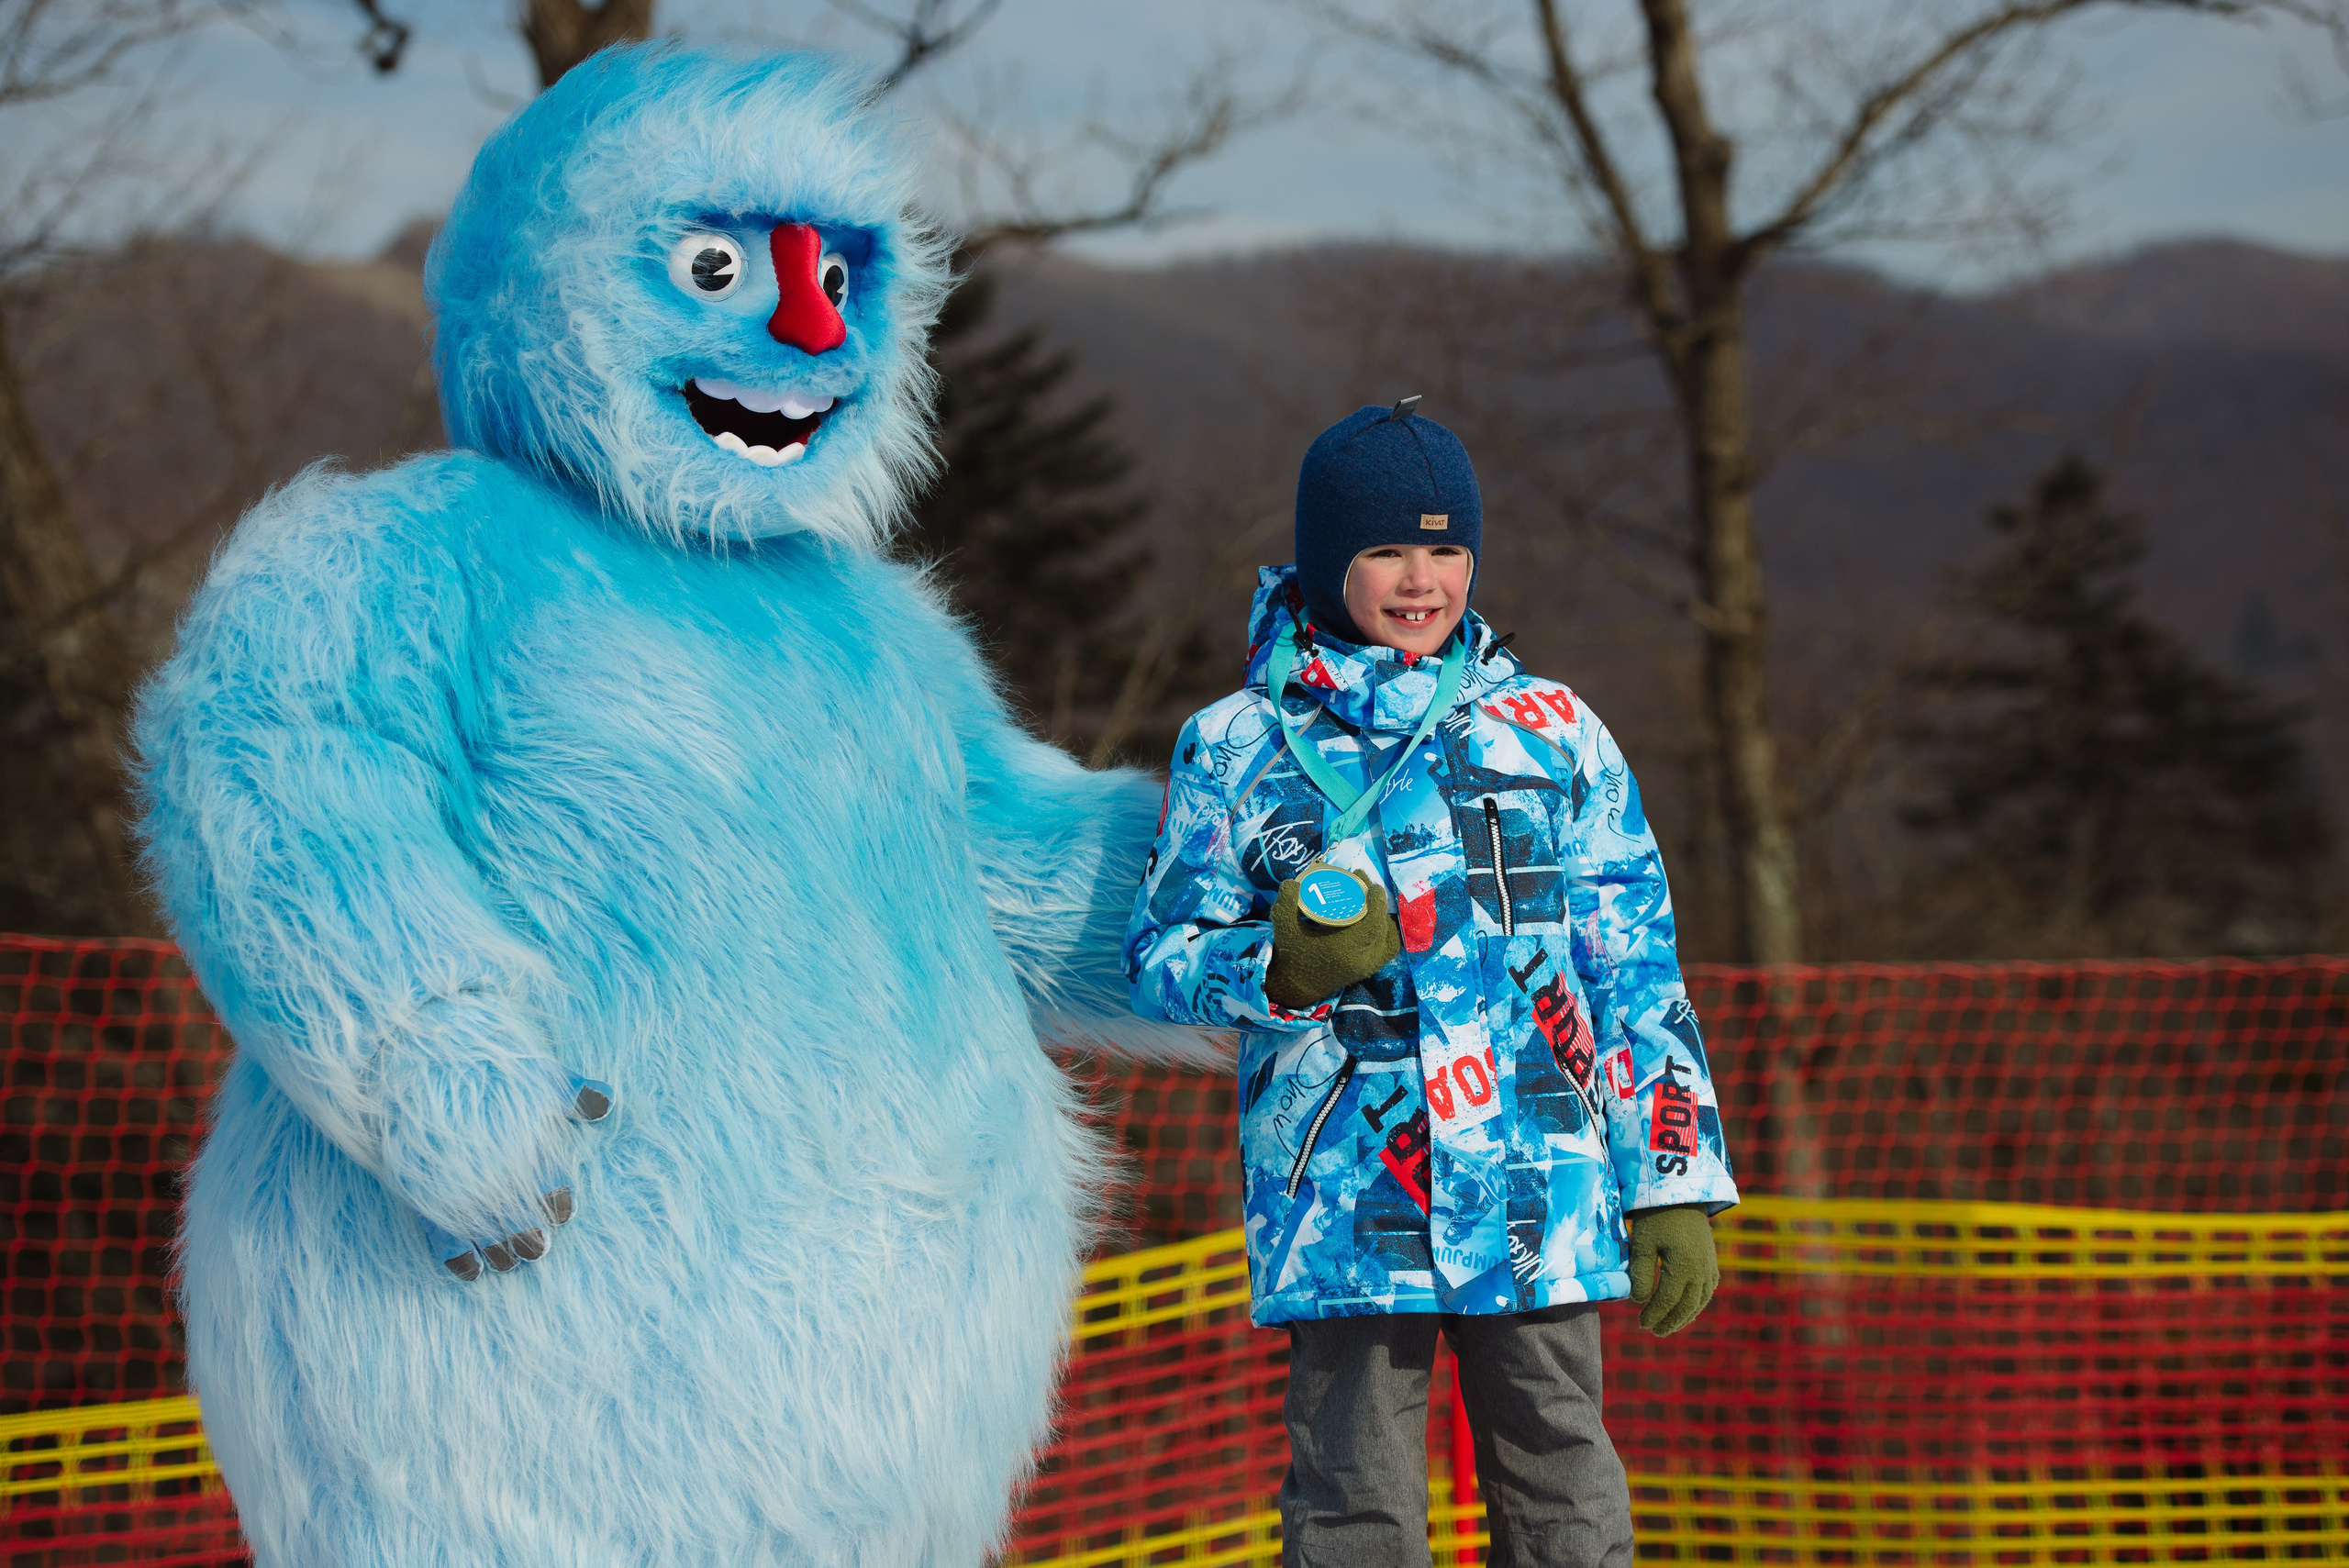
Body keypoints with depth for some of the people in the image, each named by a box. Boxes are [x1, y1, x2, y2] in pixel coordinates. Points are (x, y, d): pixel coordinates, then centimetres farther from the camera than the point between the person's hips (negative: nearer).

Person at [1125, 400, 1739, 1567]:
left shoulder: (1552, 734, 10)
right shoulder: (1239, 748, 7)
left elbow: (1637, 976, 11)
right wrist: (1282, 968, -14)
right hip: (1341, 1200, -1)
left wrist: (1676, 1191, 5)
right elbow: (1159, 960, 9)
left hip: (1539, 1202, 1)